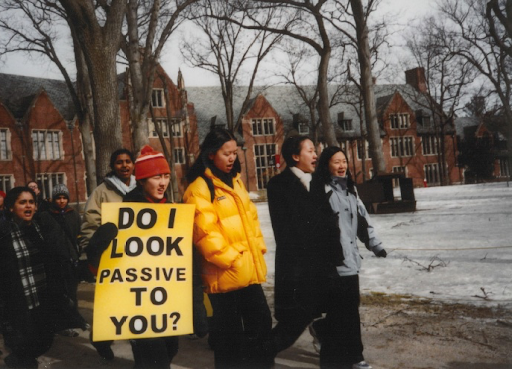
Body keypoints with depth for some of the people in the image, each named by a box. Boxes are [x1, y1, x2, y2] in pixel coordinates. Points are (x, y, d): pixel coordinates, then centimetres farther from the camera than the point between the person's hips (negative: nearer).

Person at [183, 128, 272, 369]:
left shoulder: (235, 180, 14)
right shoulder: (200, 187, -11)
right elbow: (204, 231, -18)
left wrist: (257, 248, 6)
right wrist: (230, 258, -18)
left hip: (249, 271, 8)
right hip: (225, 275, -7)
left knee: (262, 324, 14)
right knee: (230, 333, 5)